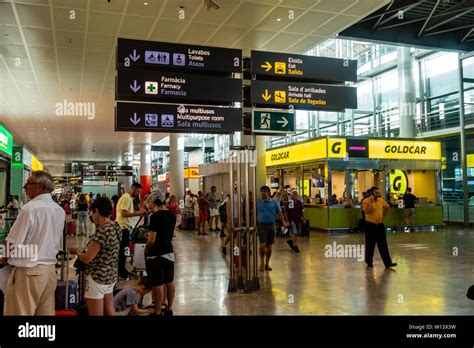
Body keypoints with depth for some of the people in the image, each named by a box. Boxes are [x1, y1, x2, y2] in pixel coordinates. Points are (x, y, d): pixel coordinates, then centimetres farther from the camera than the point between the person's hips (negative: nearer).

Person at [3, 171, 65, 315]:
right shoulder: (60, 210, 5)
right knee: (46, 312, 13)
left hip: (28, 272, -6)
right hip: (50, 270, 7)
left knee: (21, 312, 4)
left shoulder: (30, 208, -15)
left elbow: (13, 244, -11)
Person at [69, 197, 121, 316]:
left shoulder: (102, 231, -23)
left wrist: (76, 251, 0)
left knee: (96, 314, 3)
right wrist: (98, 225, 11)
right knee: (109, 312, 17)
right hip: (111, 276, 9)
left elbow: (87, 258, -21)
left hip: (97, 278, -9)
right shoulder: (116, 227, 3)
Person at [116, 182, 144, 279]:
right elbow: (123, 213, -24)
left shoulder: (129, 198, 16)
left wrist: (137, 212, 6)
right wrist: (137, 213, -20)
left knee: (123, 249, 14)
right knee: (122, 250, -4)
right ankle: (121, 272, 2)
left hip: (125, 227, 10)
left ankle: (122, 270, 21)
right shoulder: (126, 197, -16)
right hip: (123, 227, -10)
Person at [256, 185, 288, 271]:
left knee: (269, 246, 7)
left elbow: (279, 213, 4)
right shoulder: (258, 202, 2)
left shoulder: (274, 202, 3)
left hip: (271, 225, 2)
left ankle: (267, 263, 20)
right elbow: (255, 214, 6)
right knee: (263, 244, -13)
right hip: (261, 225, -2)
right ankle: (262, 262, 6)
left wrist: (283, 221, -9)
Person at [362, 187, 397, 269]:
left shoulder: (381, 200, 6)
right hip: (370, 225, -5)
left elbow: (387, 207, 26)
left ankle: (388, 262, 4)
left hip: (380, 225, 5)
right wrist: (371, 201, -26)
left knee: (383, 245, 3)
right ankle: (369, 262, 19)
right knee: (370, 245, 4)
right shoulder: (366, 201, -11)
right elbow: (366, 211, -28)